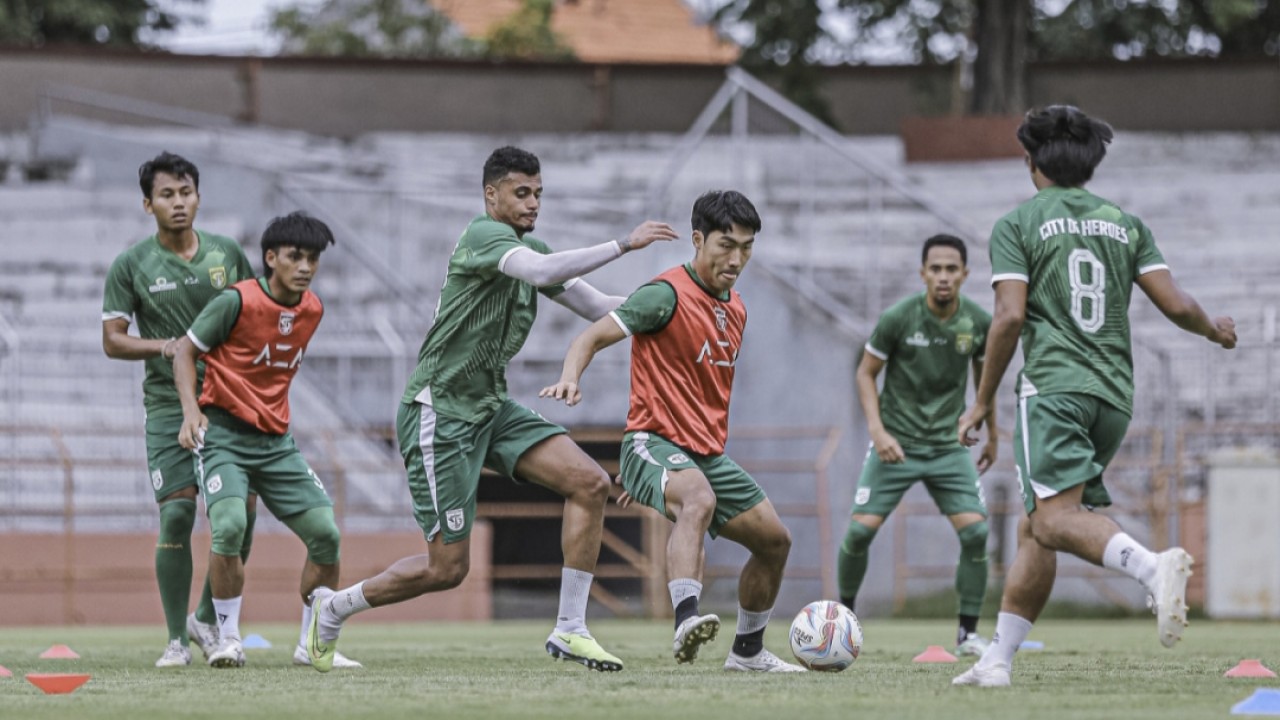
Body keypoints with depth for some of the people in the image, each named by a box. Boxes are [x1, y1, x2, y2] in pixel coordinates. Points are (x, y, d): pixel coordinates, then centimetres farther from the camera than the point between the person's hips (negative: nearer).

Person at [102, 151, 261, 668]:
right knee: (177, 514, -11)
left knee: (242, 510, -5)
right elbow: (112, 340, -1)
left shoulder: (227, 254, 8)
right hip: (169, 405, -3)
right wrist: (163, 346, -17)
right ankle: (177, 639, -1)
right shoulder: (130, 265, 0)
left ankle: (207, 619, 15)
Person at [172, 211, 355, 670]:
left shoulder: (312, 310, 5)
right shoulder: (237, 301, -14)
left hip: (276, 441, 6)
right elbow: (185, 351, -7)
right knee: (230, 523, -28)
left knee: (325, 532, -4)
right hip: (224, 434, -6)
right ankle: (228, 639, -12)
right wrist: (191, 411, -19)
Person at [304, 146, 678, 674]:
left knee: (590, 485, -9)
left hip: (491, 407, 9)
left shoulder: (528, 249, 12)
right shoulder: (484, 235, -16)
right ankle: (334, 607, 18)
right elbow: (543, 272, -36)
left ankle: (569, 630, -4)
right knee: (448, 567, -5)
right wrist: (624, 244, -35)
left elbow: (598, 307, 13)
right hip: (440, 412, -9)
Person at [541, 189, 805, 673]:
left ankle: (748, 651, 29)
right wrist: (570, 377, -37)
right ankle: (687, 622, -54)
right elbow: (593, 337, -15)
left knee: (774, 541, 10)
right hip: (656, 442, -9)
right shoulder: (668, 294, -12)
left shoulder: (735, 311, 15)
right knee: (699, 500, -39)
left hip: (707, 453, 9)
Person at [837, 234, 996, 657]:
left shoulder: (979, 323, -5)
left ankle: (968, 634, 0)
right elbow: (866, 373, -2)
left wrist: (992, 435, 19)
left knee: (975, 531, -13)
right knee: (861, 528, -10)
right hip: (896, 443, -2)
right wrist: (878, 430, -15)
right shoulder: (898, 318, -13)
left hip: (949, 445, 2)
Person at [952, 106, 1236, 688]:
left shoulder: (1016, 225, 4)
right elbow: (1177, 305, 8)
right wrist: (1215, 330, 31)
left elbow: (1010, 317, -7)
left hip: (1054, 386, -6)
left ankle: (1153, 567, -48)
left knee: (1055, 517, -21)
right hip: (1116, 397, 6)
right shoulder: (1126, 224, 16)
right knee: (1035, 529, 14)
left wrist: (982, 401, 0)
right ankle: (998, 658, 11)